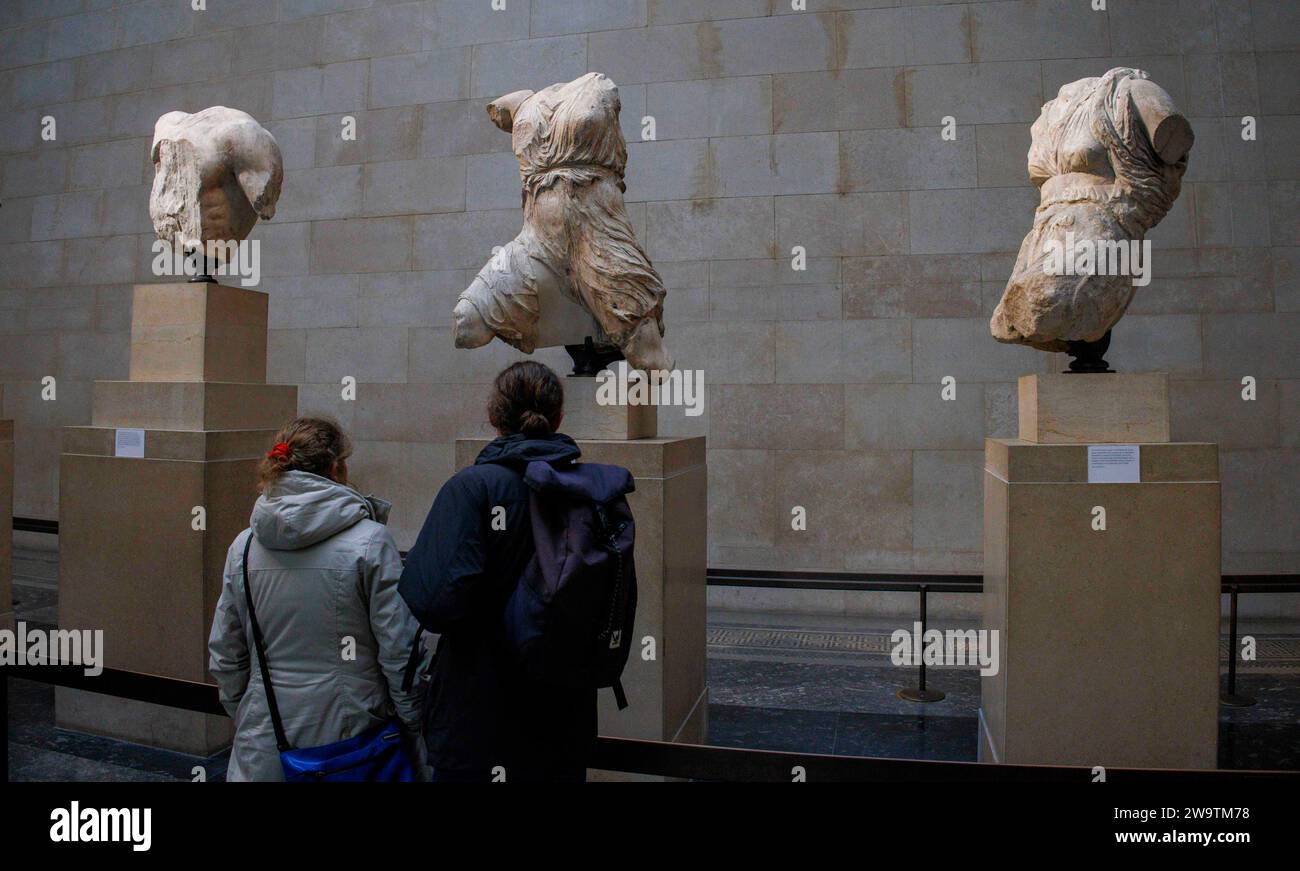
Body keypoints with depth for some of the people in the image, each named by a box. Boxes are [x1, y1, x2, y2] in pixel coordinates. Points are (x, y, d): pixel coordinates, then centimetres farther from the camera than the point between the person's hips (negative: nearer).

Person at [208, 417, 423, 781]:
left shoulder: (244, 546, 1)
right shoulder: (370, 541, -13)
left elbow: (225, 658, 8)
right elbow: (399, 653, -13)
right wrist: (414, 737, -2)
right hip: (350, 735, -4)